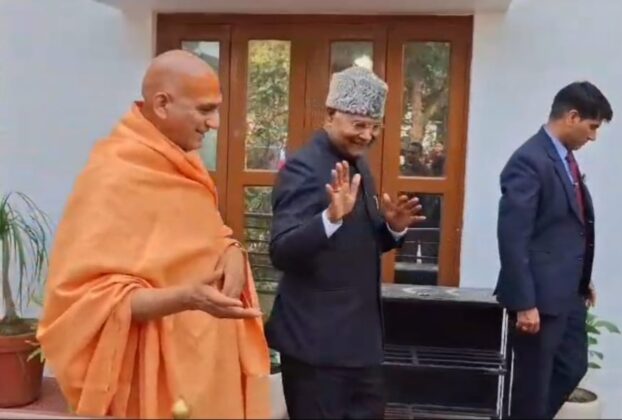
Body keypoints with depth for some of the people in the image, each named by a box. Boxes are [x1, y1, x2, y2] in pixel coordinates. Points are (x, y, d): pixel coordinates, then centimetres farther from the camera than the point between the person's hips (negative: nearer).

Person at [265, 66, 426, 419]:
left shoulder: (358, 164, 9)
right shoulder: (303, 167, -17)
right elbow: (281, 253, -25)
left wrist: (393, 227, -4)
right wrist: (332, 216, -39)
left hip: (362, 337, 9)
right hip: (317, 341, -8)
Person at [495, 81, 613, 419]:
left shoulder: (565, 158, 10)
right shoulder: (529, 161, -20)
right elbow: (512, 238, -23)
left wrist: (583, 280, 19)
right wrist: (524, 303, -22)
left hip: (569, 292, 10)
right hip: (541, 295, -9)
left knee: (572, 368, 21)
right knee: (534, 381, 5)